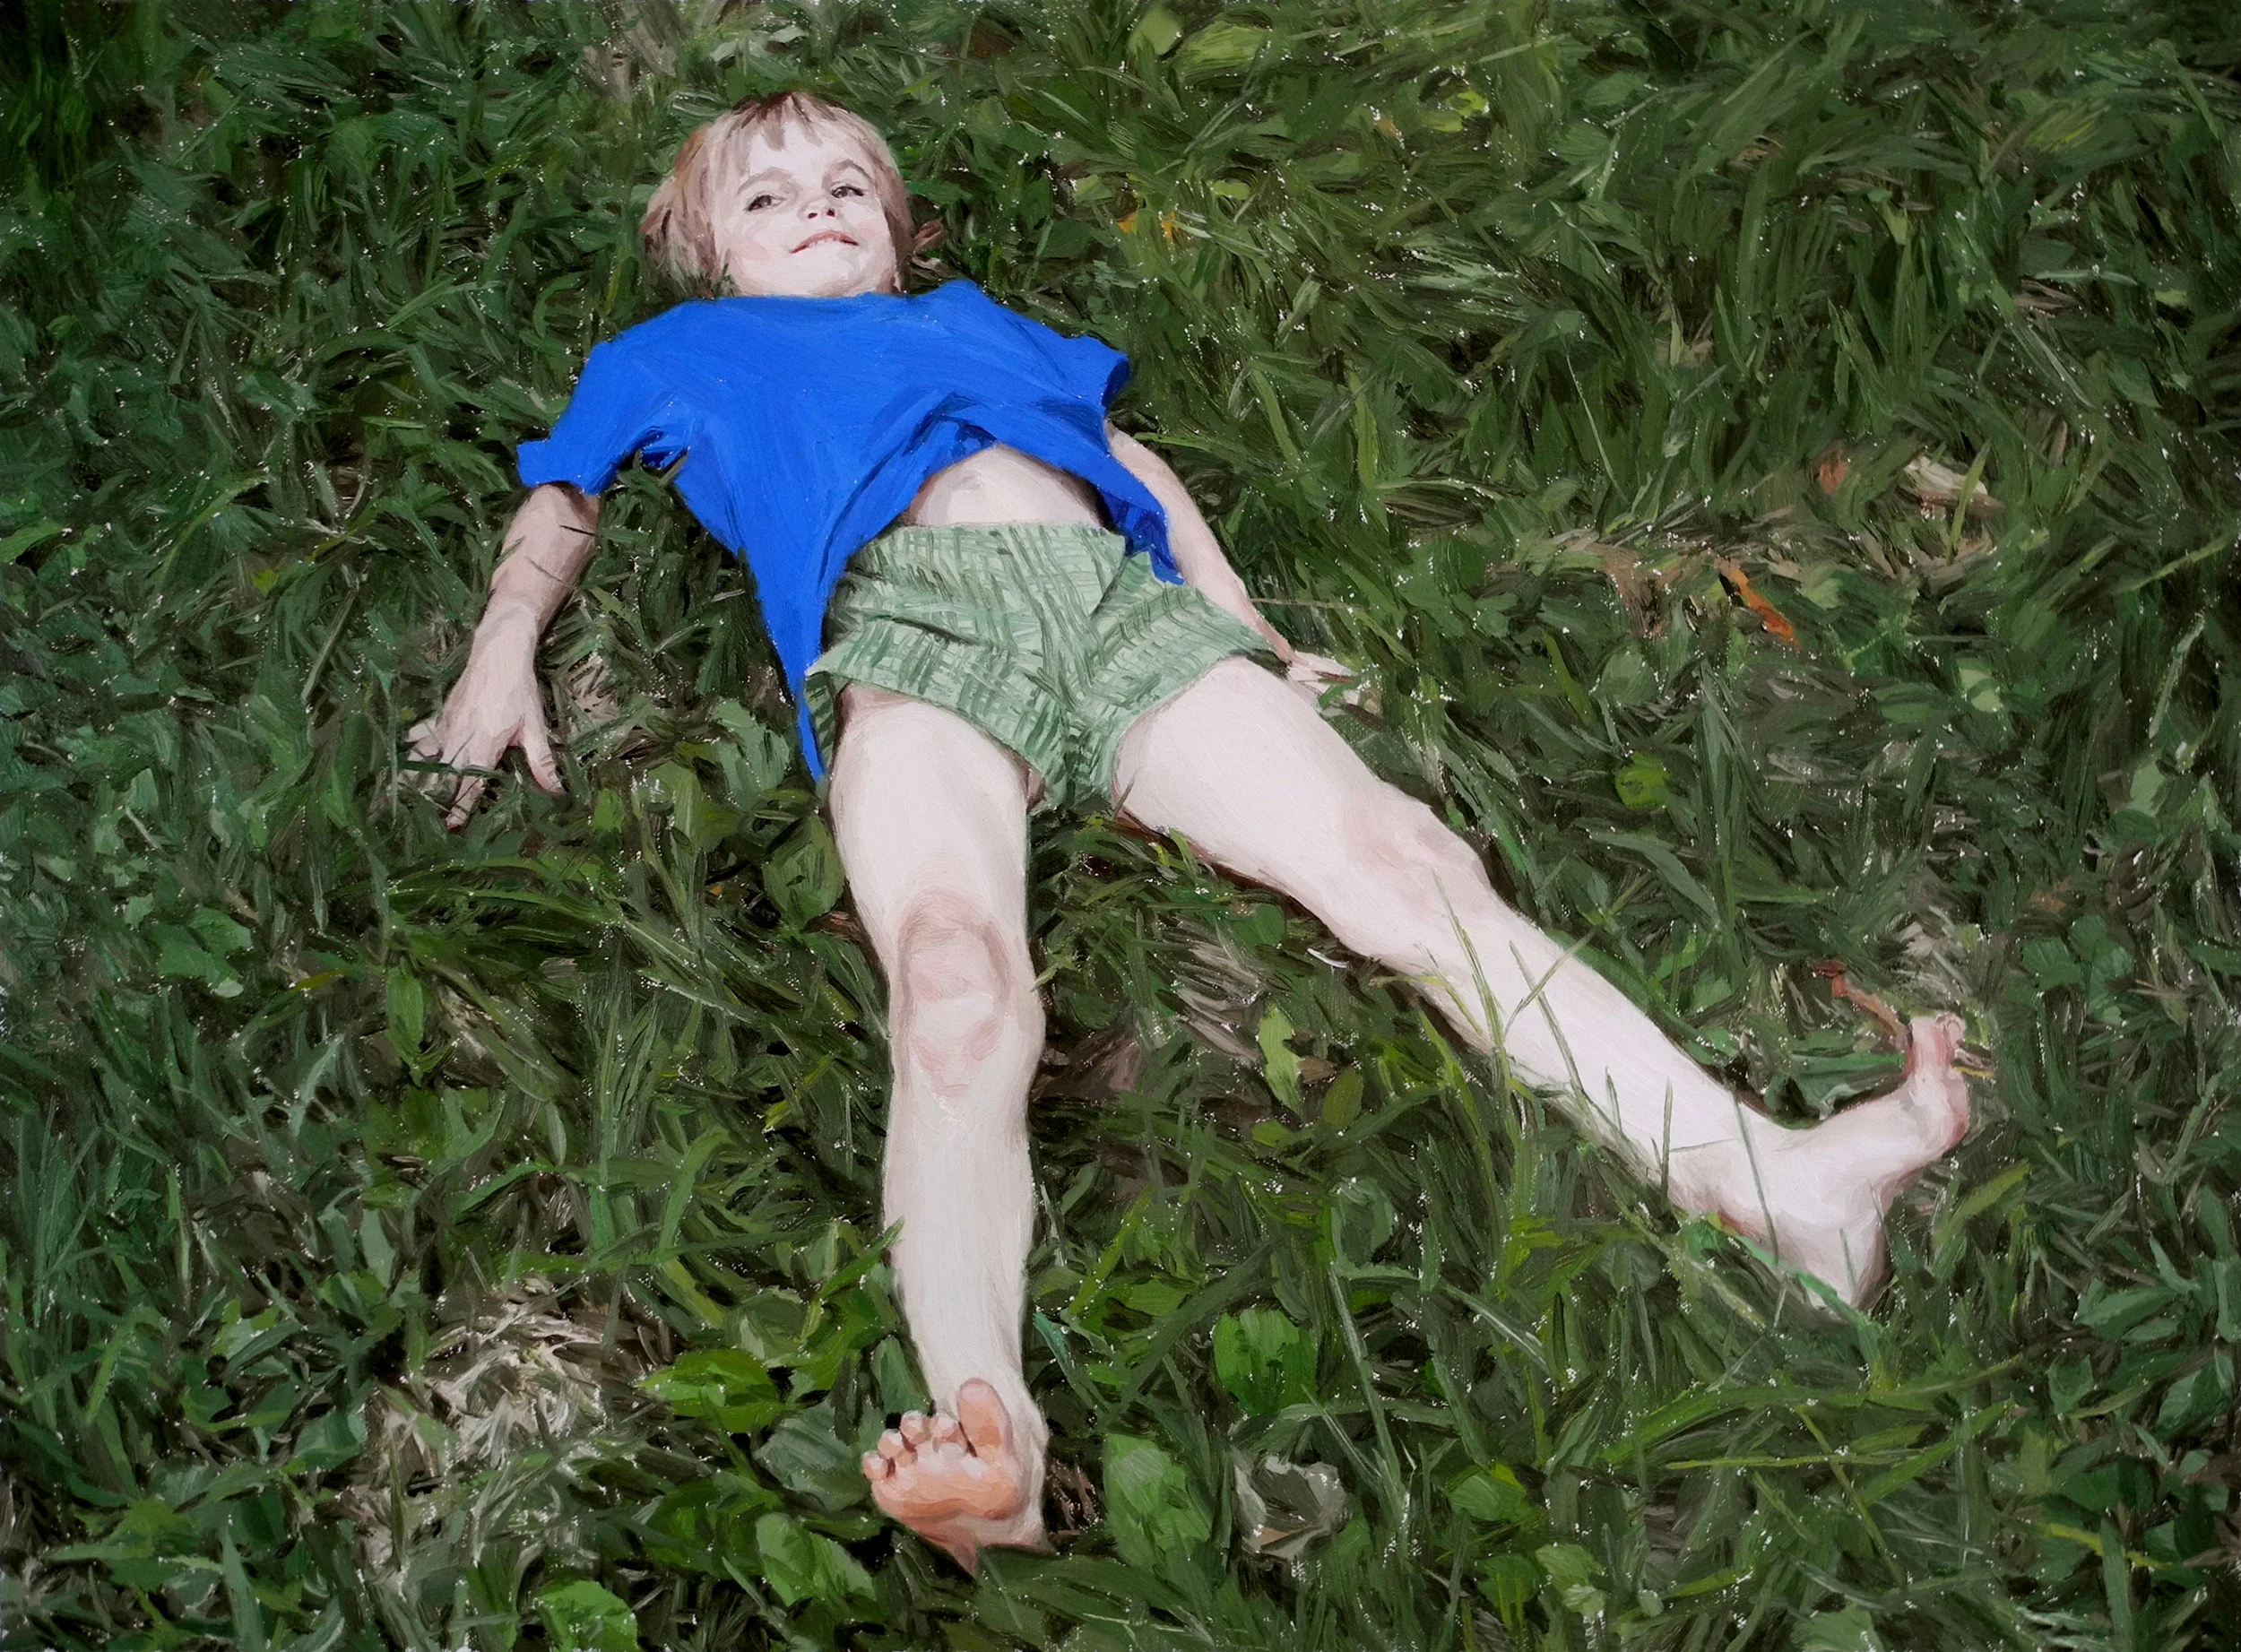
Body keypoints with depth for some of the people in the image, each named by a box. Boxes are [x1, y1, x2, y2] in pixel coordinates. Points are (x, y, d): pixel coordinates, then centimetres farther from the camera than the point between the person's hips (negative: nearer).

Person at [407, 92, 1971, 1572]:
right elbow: (563, 501, 35)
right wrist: (504, 653, 14)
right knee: (958, 983, -34)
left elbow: (1126, 455, 38)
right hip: (908, 622, -3)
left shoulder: (967, 317, 41)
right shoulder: (686, 353, 36)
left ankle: (1768, 1180, -31)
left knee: (1401, 856, -20)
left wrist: (1247, 640, 24)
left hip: (1119, 602, 3)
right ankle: (985, 1429, -55)